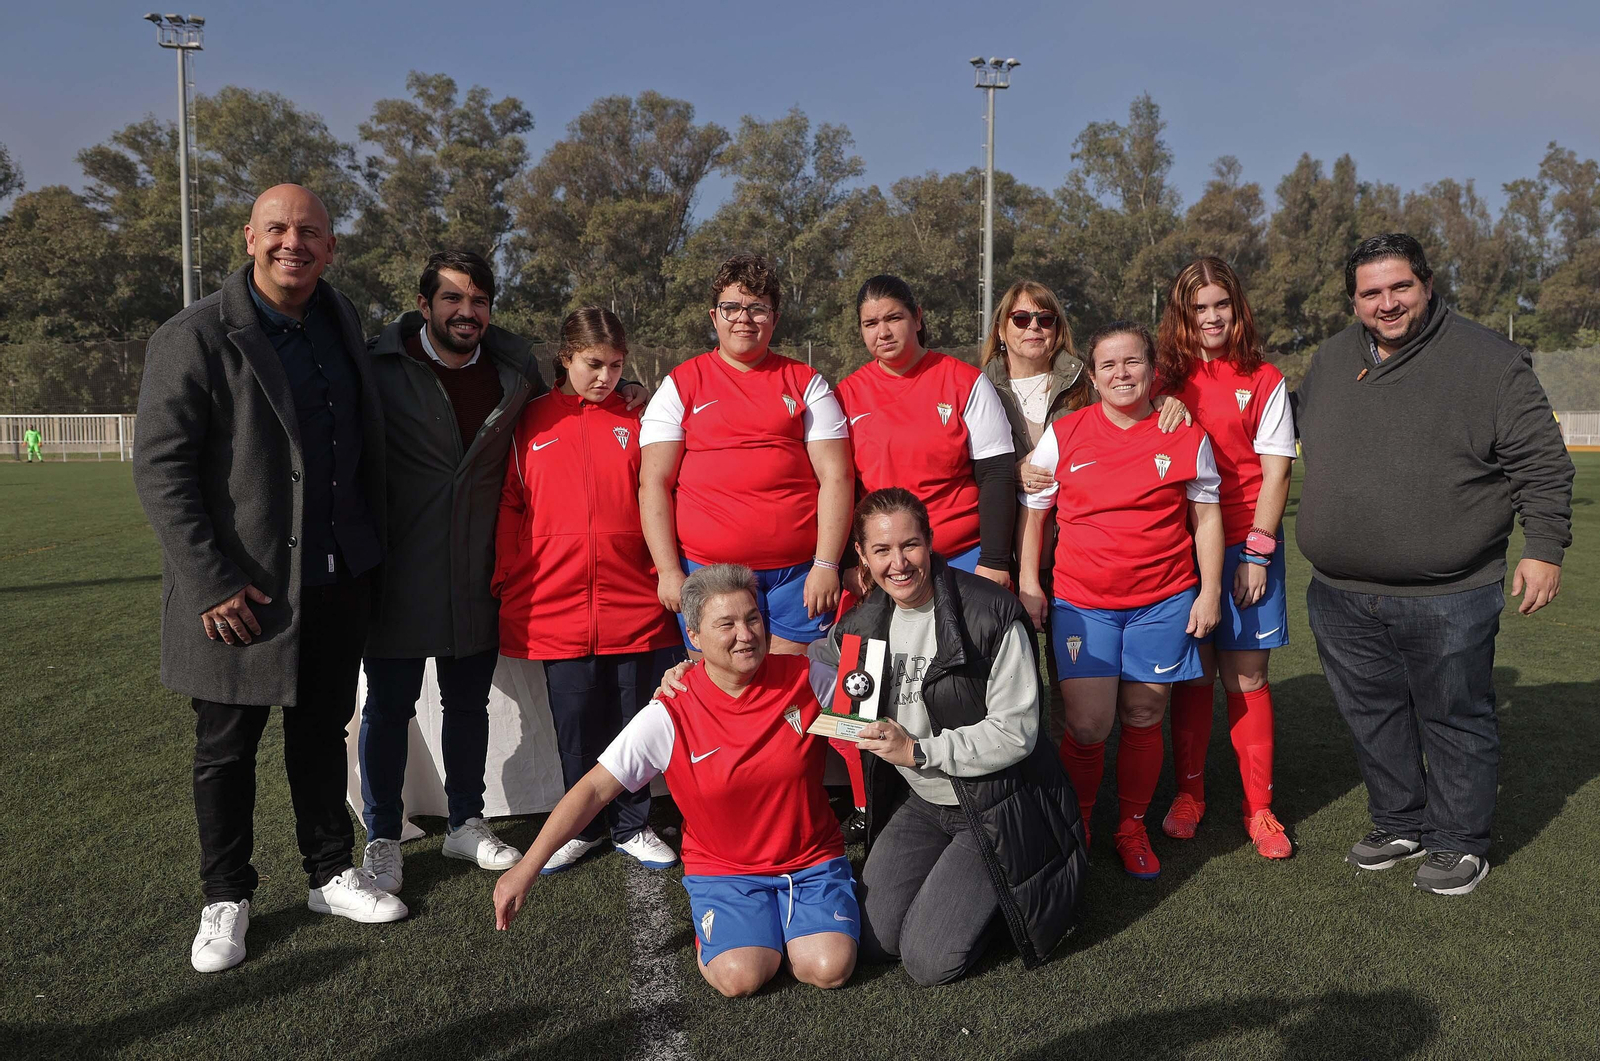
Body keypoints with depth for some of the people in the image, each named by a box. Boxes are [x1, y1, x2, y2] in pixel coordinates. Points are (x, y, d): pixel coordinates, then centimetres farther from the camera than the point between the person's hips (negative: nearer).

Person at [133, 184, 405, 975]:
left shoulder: (342, 322, 7)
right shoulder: (194, 337, -10)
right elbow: (160, 471, -13)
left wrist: (371, 547, 10)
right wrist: (212, 583, -17)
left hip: (336, 583, 5)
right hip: (242, 592, -5)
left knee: (322, 732, 17)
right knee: (227, 748, 10)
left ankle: (331, 874, 32)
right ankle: (226, 900, 27)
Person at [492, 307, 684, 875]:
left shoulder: (636, 422, 6)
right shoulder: (530, 424, 6)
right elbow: (509, 505, 8)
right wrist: (508, 577, 1)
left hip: (635, 606, 0)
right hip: (555, 608, 0)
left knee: (633, 719, 9)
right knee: (576, 725, 10)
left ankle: (631, 825, 26)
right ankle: (584, 826, 28)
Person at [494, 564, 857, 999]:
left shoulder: (804, 677, -10)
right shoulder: (670, 715, -15)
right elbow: (595, 789, -12)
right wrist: (527, 868, -15)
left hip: (811, 857, 1)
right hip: (724, 867, -1)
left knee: (828, 968, -20)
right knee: (739, 976, -24)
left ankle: (795, 913, 14)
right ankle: (716, 924, 11)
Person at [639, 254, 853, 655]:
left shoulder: (806, 383, 10)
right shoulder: (680, 385, 8)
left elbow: (836, 475, 3)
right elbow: (653, 482, 2)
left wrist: (826, 564, -6)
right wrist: (669, 571, -6)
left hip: (800, 570, 1)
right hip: (708, 569, 0)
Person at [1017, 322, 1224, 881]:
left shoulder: (1187, 437, 2)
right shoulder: (1062, 436, 1)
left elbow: (1207, 517, 9)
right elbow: (1032, 512, 7)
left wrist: (1209, 592, 3)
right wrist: (1028, 582, 1)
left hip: (1164, 600, 1)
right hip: (1081, 601, -1)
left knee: (1143, 719, 8)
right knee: (1087, 727, -5)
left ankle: (1132, 826, 28)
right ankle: (1076, 822, 21)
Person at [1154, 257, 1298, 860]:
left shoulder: (1263, 380, 2)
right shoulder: (1168, 377, 7)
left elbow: (1276, 473, -1)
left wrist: (1257, 553, -7)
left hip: (1246, 546, -1)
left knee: (1247, 677, 3)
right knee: (1192, 674, 7)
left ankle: (1258, 807, 16)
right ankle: (1189, 793, 23)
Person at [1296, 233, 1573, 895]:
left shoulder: (1487, 360, -5)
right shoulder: (1330, 362, 10)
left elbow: (1541, 463, -4)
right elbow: (1297, 429, 29)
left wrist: (1545, 548, -7)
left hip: (1448, 599, -5)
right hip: (1341, 597, 5)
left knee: (1456, 720, 8)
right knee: (1372, 717, 16)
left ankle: (1460, 842, 26)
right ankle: (1400, 823, 35)